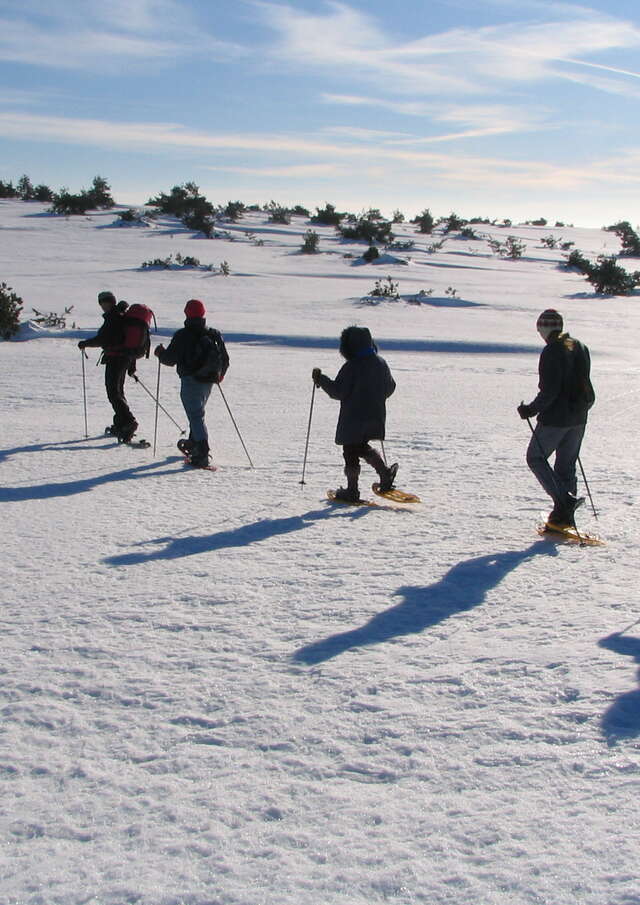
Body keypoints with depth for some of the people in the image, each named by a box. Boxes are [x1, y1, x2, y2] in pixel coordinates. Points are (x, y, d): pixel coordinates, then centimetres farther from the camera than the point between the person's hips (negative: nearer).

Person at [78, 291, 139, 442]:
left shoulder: (113, 318, -15)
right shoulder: (125, 316, 15)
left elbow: (101, 340, -20)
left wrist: (85, 343, -2)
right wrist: (132, 365, 24)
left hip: (115, 358, -10)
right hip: (127, 357, 10)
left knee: (113, 393, -10)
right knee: (118, 390, 18)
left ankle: (129, 421, -21)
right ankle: (120, 425, 25)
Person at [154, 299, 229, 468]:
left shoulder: (183, 335, -11)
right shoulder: (214, 335, 5)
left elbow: (170, 359, -9)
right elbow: (225, 360, 11)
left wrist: (160, 352, 14)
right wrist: (219, 376, 30)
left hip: (191, 381, -6)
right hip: (208, 382, 6)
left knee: (196, 416, -7)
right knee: (197, 413, 25)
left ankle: (202, 454, -17)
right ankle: (193, 444, 39)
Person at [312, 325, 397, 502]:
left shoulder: (351, 367, -17)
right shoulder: (381, 363, 5)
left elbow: (338, 391, -16)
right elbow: (390, 387, 16)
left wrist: (321, 379, -5)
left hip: (353, 419, -7)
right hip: (375, 417, 7)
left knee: (351, 452, 4)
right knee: (362, 447, 25)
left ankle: (352, 491, 9)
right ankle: (385, 473, 15)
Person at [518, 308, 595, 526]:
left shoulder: (551, 351, -17)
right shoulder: (580, 348, 9)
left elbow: (549, 390, -21)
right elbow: (584, 383, 15)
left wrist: (532, 409, -11)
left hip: (555, 418, -8)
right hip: (578, 418, 8)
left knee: (535, 458, 7)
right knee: (566, 464, 14)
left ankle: (564, 500, -8)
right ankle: (564, 515, 16)